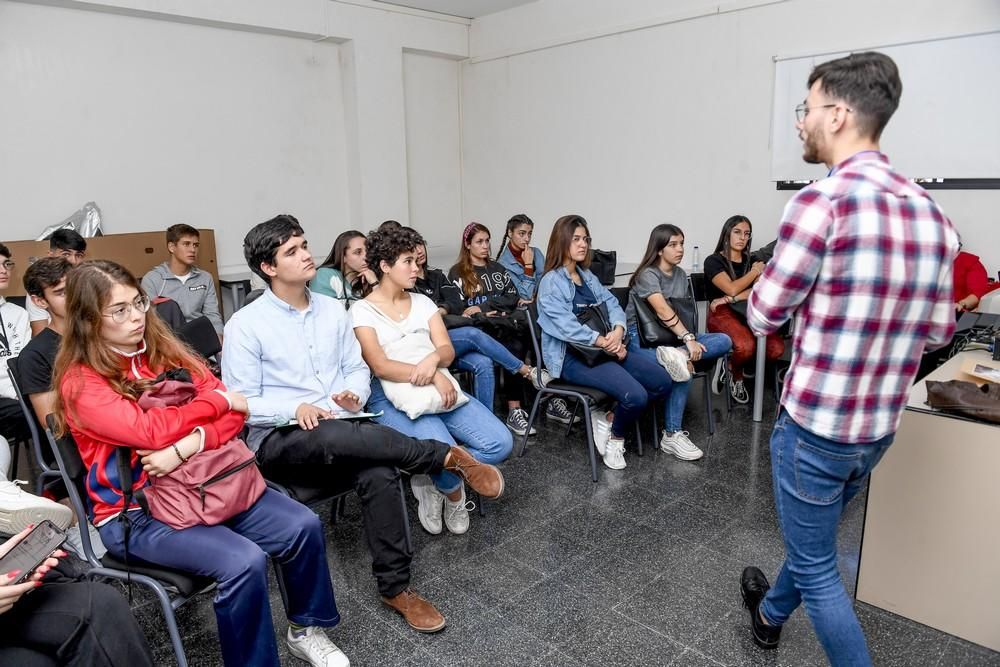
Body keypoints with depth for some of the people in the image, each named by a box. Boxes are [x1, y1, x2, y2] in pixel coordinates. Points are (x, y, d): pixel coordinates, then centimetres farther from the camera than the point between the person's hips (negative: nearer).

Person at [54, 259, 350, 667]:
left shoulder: (163, 349, 6)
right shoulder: (80, 383, -9)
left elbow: (233, 414, -2)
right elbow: (150, 430, -25)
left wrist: (188, 446, -20)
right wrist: (217, 399, -12)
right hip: (135, 511, -5)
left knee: (303, 526, -11)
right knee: (244, 562, -27)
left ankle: (305, 629, 13)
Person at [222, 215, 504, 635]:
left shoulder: (333, 309, 10)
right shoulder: (245, 325, -4)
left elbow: (357, 368, 15)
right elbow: (241, 403, -6)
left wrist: (354, 395, -8)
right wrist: (296, 409, -22)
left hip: (340, 431, 4)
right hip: (279, 439, -3)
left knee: (379, 473, -29)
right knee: (335, 437, -38)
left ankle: (395, 587, -13)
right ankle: (451, 458, -24)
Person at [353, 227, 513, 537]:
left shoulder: (423, 302, 14)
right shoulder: (362, 311, -3)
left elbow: (448, 351, 4)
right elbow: (380, 366, -15)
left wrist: (433, 358, -21)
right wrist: (435, 376, -26)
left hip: (440, 388, 5)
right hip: (391, 396, -5)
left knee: (501, 443, -14)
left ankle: (436, 479, 7)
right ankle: (454, 493, 6)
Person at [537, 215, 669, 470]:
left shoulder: (588, 276, 18)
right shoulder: (551, 282, -7)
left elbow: (612, 304, 9)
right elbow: (566, 326, -19)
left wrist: (618, 330, -12)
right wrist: (604, 342, -22)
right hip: (571, 356, -8)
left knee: (663, 382, -6)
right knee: (635, 395, -26)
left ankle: (608, 417, 8)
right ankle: (616, 438, 5)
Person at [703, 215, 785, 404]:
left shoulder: (752, 261, 16)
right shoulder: (713, 261, 1)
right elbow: (732, 289, -12)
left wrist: (731, 299, -15)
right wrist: (755, 271, 2)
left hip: (748, 313, 5)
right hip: (722, 314, -5)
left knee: (776, 348, -25)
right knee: (746, 346, -36)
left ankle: (732, 365, 3)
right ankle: (736, 376, 0)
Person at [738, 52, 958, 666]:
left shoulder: (823, 201, -22)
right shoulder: (932, 213, 1)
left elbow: (764, 316, -13)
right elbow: (939, 329, 8)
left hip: (814, 425, -8)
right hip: (879, 428, 8)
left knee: (817, 565, 12)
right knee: (815, 534, 28)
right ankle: (772, 613, 53)